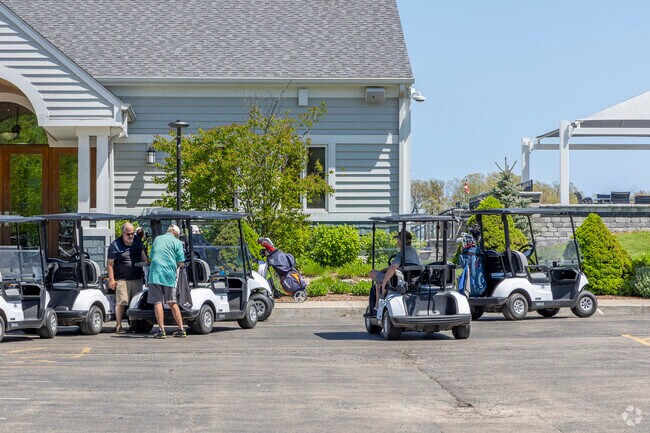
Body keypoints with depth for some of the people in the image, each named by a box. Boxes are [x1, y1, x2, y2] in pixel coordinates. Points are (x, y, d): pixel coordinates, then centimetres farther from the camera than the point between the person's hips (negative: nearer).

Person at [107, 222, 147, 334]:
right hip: (122, 279, -5)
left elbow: (142, 255, 24)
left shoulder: (137, 241, 9)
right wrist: (111, 279, -10)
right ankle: (118, 325, -4)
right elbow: (110, 263, -6)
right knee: (121, 302, -9)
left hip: (137, 278, 6)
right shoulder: (115, 245, -8)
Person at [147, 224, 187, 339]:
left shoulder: (157, 239, 16)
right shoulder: (177, 242, 6)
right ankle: (181, 329, 11)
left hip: (155, 273, 0)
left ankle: (161, 330, -9)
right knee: (172, 302, 9)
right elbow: (180, 262, 1)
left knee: (158, 302, -2)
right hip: (169, 275, 0)